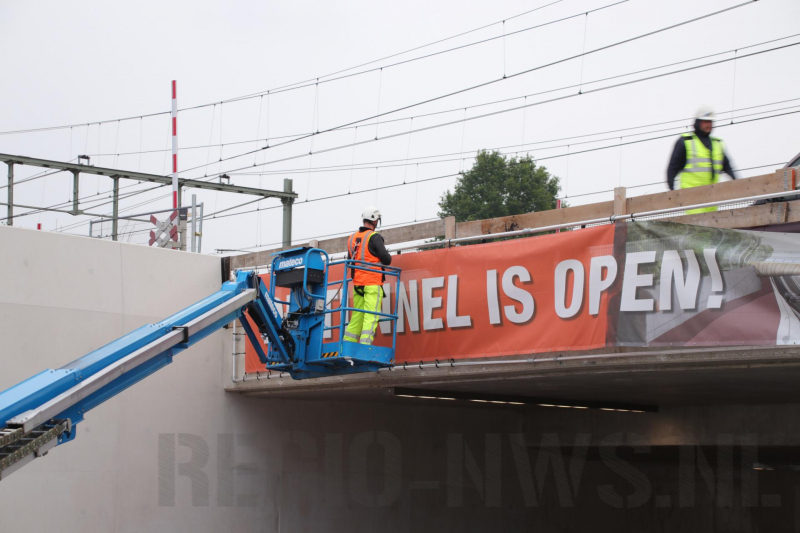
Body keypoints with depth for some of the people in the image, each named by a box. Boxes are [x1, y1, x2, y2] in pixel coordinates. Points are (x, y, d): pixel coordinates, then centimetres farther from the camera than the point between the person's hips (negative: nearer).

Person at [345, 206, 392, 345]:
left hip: (357, 283, 7)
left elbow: (350, 260, 20)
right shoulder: (374, 237, -7)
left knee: (357, 315, 10)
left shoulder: (352, 238, 13)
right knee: (371, 316, -9)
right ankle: (365, 344, -17)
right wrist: (388, 258, 11)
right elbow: (386, 259, -10)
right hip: (373, 283, -7)